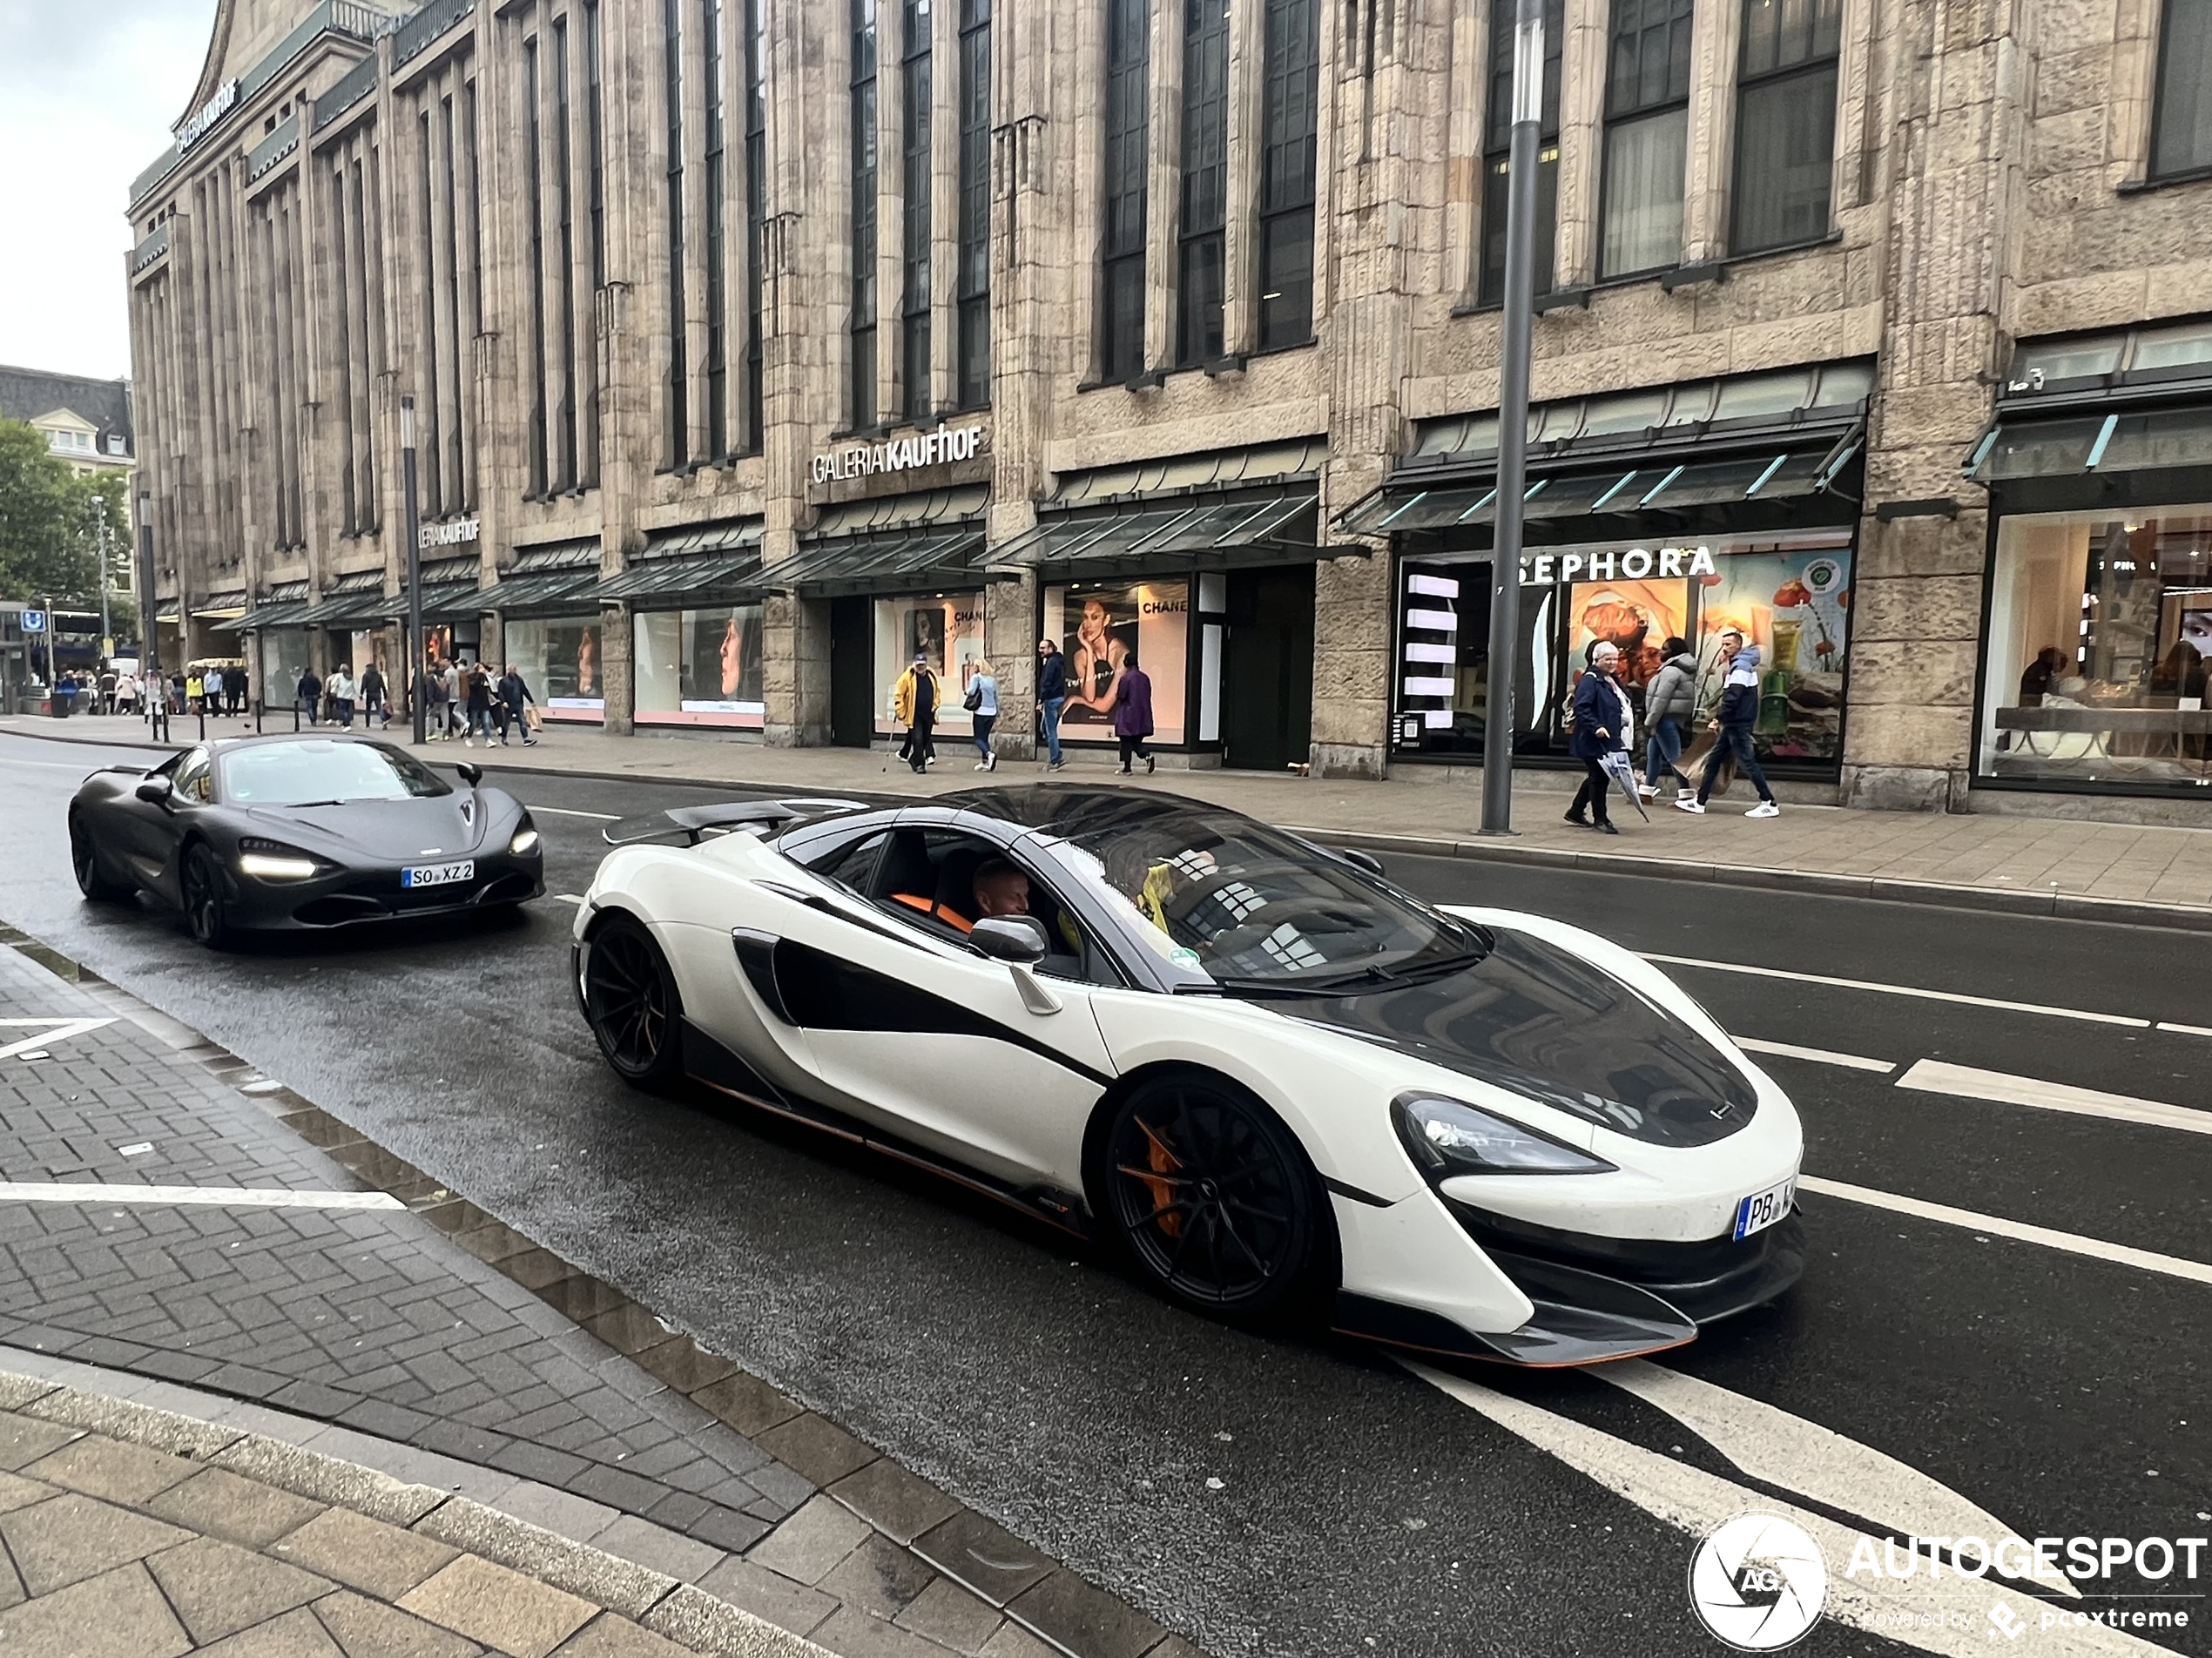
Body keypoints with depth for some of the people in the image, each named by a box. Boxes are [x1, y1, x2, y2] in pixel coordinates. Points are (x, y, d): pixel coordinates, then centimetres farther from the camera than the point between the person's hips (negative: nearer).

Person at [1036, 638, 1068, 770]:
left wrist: (1041, 700, -18)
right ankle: (1056, 758, 15)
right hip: (1059, 697, 10)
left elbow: (1047, 683, -19)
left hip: (1051, 699, -10)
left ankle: (1055, 761, 0)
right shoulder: (1059, 661, 16)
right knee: (1047, 728, 15)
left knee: (1050, 731, -4)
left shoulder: (1051, 662, -13)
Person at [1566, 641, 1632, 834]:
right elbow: (1581, 708, -22)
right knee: (1599, 778, -4)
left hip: (1611, 740, 10)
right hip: (1594, 740, -10)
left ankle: (1576, 811, 28)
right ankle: (1600, 819, 5)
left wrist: (1630, 720, 15)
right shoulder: (1589, 680, -12)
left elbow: (1622, 707, 28)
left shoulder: (1613, 680, 17)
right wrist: (1596, 727, -29)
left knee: (1597, 777, 16)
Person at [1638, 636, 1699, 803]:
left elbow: (1661, 699, -20)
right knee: (1653, 753, 16)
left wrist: (1650, 722, -19)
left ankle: (1686, 793, -11)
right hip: (1673, 718, 11)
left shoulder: (1671, 670, -15)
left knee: (1674, 756, -11)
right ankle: (1647, 790, 22)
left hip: (1668, 718, -11)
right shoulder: (1681, 669, 18)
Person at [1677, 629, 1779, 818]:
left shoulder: (1740, 666, -14)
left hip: (1739, 724, -10)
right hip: (1734, 724, 10)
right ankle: (1699, 802, 13)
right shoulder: (1737, 665, 18)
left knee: (1746, 762, -7)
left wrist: (1719, 718, -16)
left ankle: (1769, 804, -3)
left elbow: (1732, 697, -21)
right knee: (1713, 760, 10)